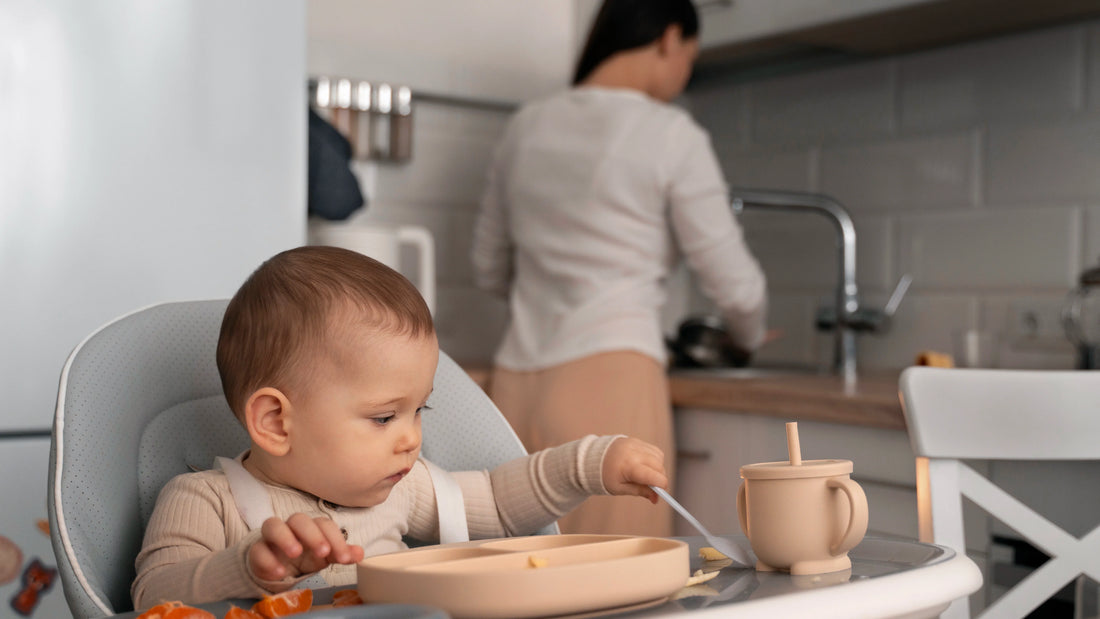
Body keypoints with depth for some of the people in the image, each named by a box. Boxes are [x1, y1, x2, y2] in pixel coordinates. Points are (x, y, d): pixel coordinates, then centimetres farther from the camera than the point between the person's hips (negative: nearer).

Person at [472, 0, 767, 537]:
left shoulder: (527, 127, 12)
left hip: (517, 384, 6)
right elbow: (731, 282, 1)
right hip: (610, 381, -6)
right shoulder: (671, 136, -3)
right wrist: (750, 336, 22)